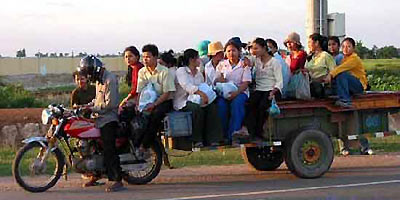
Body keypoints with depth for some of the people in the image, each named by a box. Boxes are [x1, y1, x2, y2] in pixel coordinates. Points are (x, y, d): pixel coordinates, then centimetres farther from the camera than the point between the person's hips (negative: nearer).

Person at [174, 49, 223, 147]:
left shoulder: (199, 73, 20)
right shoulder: (181, 71, -5)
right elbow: (187, 86, -24)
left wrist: (207, 94, -12)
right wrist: (201, 93, -39)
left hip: (196, 100, 6)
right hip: (182, 102, -6)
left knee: (212, 106, -21)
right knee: (197, 108, -36)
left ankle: (212, 138, -22)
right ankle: (196, 140, -25)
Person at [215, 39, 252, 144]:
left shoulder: (244, 65, 9)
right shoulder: (221, 64, 18)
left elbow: (245, 83, -2)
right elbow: (215, 80, 13)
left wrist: (236, 93, -20)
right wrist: (219, 79, -13)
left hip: (240, 92, -2)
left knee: (237, 102, -36)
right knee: (221, 103, -32)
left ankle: (233, 133, -36)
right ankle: (223, 134, -25)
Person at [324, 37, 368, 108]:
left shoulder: (354, 59, -13)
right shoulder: (344, 59, 16)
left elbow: (342, 68, -28)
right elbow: (340, 68, 5)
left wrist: (330, 74, -40)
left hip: (359, 85, -8)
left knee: (341, 74, -30)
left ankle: (345, 100, -31)